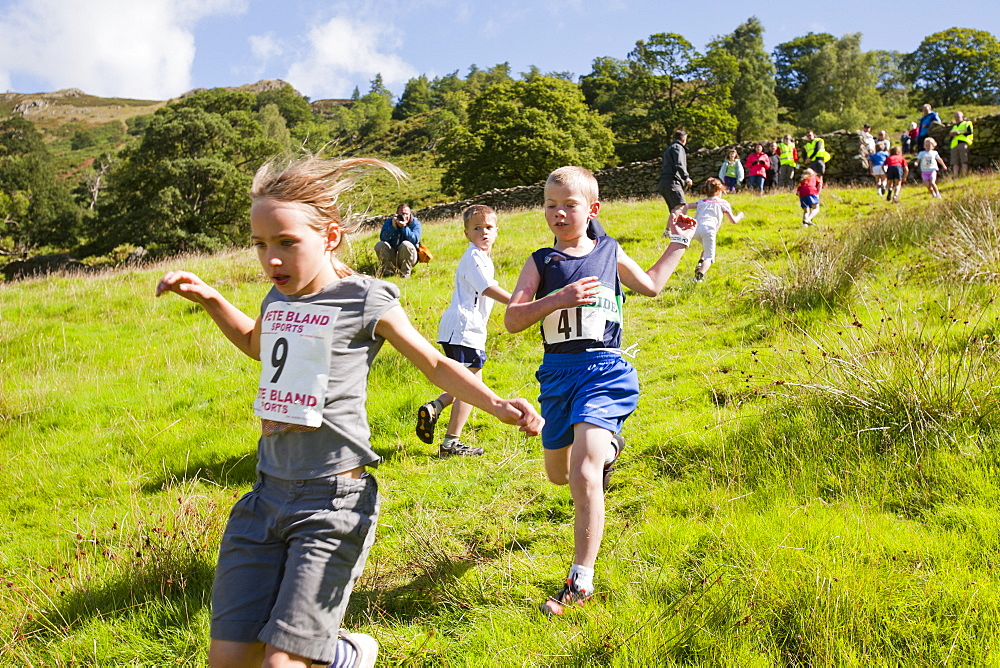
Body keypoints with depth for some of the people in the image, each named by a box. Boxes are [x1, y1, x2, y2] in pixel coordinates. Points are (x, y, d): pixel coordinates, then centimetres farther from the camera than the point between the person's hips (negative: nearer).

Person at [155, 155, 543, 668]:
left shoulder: (365, 301, -7)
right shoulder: (277, 299, 10)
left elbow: (436, 364, 4)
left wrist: (497, 405, -11)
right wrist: (209, 299, 20)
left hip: (333, 497, -6)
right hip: (268, 492, 6)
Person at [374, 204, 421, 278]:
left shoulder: (415, 223, -4)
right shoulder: (389, 221, 1)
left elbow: (415, 240, -22)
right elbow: (383, 238, -16)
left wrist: (404, 227, -29)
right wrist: (393, 226, -27)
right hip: (391, 258, 2)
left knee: (406, 244, -32)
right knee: (379, 245, -21)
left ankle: (405, 273, -19)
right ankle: (387, 271, -9)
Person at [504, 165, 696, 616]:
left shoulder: (610, 253, 7)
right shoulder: (541, 263, 3)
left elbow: (650, 285, 26)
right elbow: (512, 320, -8)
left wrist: (678, 244, 24)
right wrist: (557, 298, -21)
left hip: (603, 370, -3)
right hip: (557, 374, 3)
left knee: (583, 475, -19)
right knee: (558, 474, 20)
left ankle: (581, 581, -9)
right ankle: (607, 446, 55)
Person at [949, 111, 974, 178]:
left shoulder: (967, 124, 18)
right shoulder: (954, 127, 33)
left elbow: (970, 132, 1)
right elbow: (951, 138, 27)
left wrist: (960, 133, -6)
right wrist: (952, 134, 6)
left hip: (963, 143, -4)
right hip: (954, 145, 4)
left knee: (964, 162, -14)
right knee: (955, 163, -9)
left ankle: (964, 176, -20)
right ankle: (955, 177, -17)